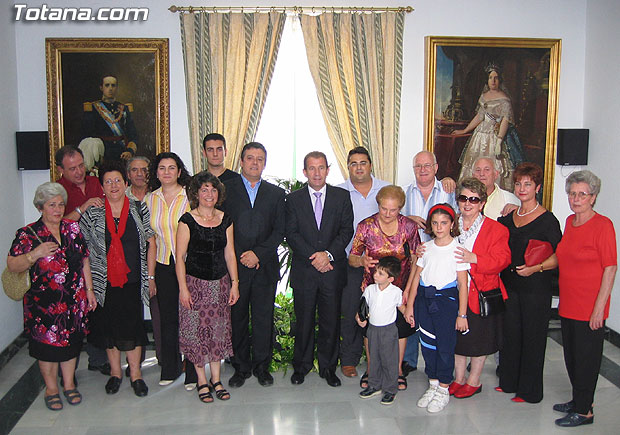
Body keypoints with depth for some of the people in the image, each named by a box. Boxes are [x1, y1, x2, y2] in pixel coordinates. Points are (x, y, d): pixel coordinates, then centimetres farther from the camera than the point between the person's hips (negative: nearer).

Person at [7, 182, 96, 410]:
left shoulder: (73, 228, 4)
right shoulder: (27, 234, -7)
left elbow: (84, 261, 9)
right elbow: (12, 265, -10)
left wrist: (89, 289, 8)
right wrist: (33, 255, -27)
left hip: (74, 302, 3)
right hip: (44, 304, -3)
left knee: (71, 343, 12)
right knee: (48, 345, 8)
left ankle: (69, 385, 30)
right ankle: (51, 389, 26)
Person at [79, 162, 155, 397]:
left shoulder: (139, 209, 2)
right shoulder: (92, 214, 2)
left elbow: (151, 240, 4)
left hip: (133, 280, 0)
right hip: (105, 280, 1)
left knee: (133, 324, 2)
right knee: (110, 325, 8)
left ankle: (135, 373, 16)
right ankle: (115, 372, 24)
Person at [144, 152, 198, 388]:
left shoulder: (190, 196, -5)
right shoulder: (150, 199, 6)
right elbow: (152, 240, 9)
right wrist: (151, 275, 8)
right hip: (164, 267, 4)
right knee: (167, 319, 12)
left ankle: (192, 373, 15)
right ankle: (169, 370, 28)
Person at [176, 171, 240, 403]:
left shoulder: (225, 220, 4)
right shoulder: (187, 220, -6)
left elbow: (229, 254, 7)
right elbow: (180, 257, -6)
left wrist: (234, 283, 3)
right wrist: (183, 288, -11)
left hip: (220, 283, 3)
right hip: (195, 282, -3)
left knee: (218, 330, 8)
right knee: (196, 330, 1)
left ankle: (216, 379, 20)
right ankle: (202, 381, 16)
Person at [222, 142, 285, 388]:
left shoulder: (276, 194, 11)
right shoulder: (225, 189, 5)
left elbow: (279, 231, 5)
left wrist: (258, 253, -8)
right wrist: (240, 256, -8)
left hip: (265, 266, 1)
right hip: (234, 265, -1)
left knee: (264, 318, 5)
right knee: (237, 317, 6)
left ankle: (262, 367, 19)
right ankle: (240, 367, 19)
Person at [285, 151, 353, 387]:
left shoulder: (342, 196, 5)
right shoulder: (293, 199, 4)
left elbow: (347, 230, -1)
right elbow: (291, 234, -2)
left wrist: (328, 254, -14)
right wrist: (313, 258, -12)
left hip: (333, 269, 0)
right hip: (303, 271, 0)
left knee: (331, 321, 7)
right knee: (304, 321, 8)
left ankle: (328, 367, 22)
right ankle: (301, 366, 24)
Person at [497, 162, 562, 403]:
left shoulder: (547, 220, -9)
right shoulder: (509, 216, 9)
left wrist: (535, 268, -21)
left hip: (535, 286, -5)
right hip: (510, 283, 6)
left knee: (532, 337, 4)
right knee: (510, 333, 12)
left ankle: (530, 390, 18)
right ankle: (509, 382, 28)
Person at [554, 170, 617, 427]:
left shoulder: (602, 225, -13)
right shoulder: (569, 222, 9)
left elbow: (610, 268, -15)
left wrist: (599, 307, -18)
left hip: (589, 308, -7)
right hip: (568, 305, 7)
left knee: (586, 359, 4)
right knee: (571, 356, 17)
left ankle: (583, 411, 18)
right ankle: (579, 400, 34)